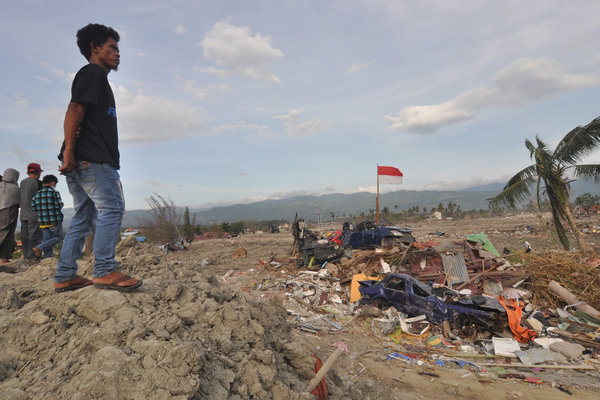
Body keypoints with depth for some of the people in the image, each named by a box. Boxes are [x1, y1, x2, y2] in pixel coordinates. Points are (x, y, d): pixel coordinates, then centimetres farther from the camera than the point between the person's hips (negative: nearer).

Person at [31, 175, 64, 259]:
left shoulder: (37, 194, 6)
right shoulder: (55, 192, -9)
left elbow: (33, 207, 3)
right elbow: (60, 205, -12)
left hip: (42, 222, 6)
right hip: (54, 221, -6)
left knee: (46, 240, 11)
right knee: (58, 237, 7)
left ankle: (48, 257, 9)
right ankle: (39, 248, -5)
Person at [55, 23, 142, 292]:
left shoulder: (97, 78, 28)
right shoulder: (93, 73, -1)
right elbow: (75, 108, -14)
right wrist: (69, 149, -21)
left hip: (81, 162, 10)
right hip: (92, 159, -10)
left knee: (84, 217, 9)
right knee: (111, 209, -11)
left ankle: (64, 277, 13)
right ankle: (105, 272, -10)